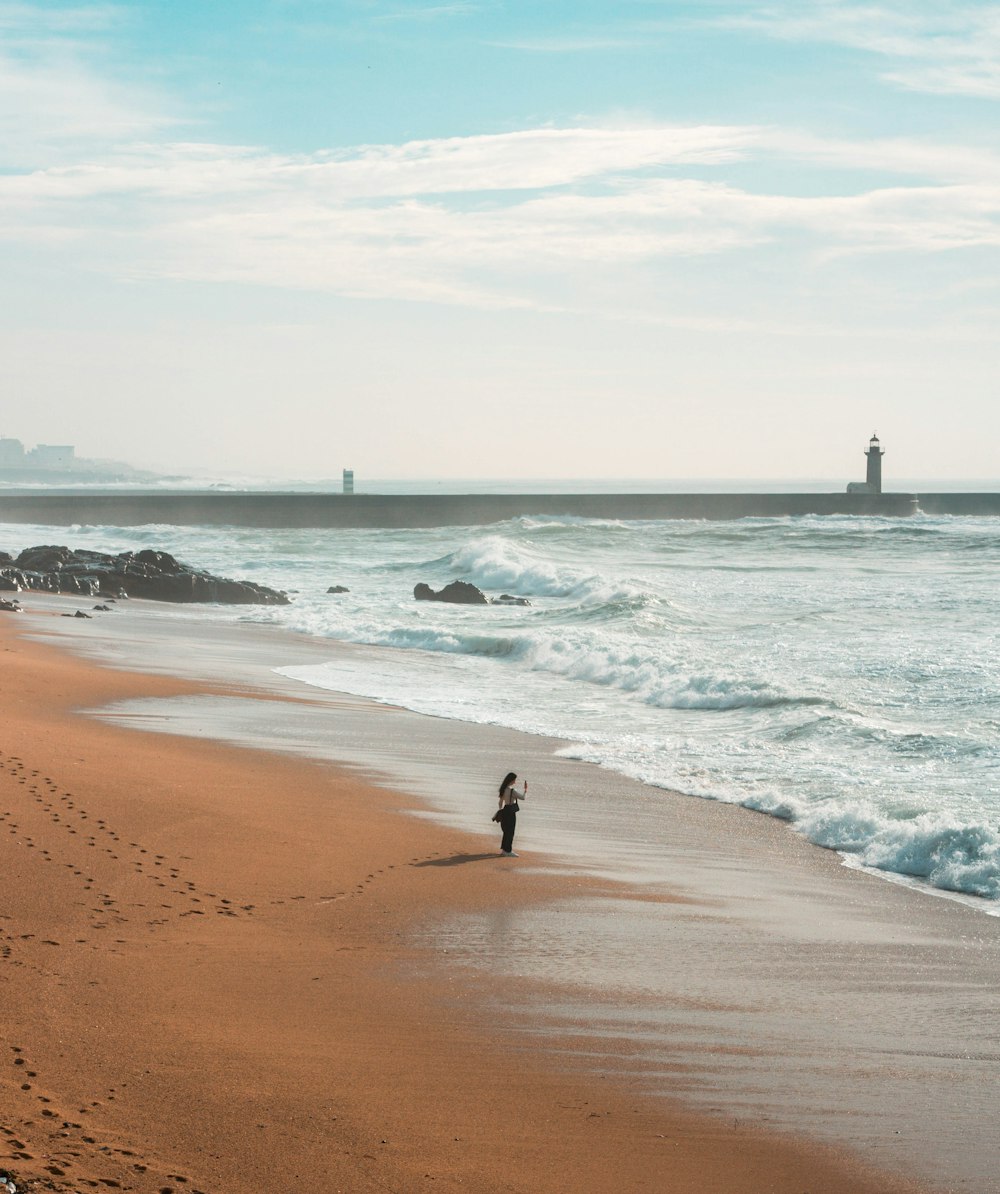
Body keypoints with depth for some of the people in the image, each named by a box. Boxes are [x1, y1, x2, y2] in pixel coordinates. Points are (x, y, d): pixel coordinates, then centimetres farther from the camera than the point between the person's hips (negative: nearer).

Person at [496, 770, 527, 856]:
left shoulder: (503, 789, 4)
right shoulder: (512, 790, -22)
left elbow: (501, 801, 15)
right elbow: (523, 797, -21)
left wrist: (501, 810, 25)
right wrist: (526, 789, -9)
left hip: (504, 811, 8)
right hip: (511, 812, -8)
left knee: (506, 831, 19)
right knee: (510, 832, 2)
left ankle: (504, 849, 27)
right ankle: (508, 851, 9)